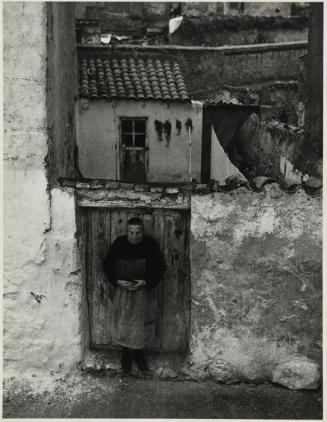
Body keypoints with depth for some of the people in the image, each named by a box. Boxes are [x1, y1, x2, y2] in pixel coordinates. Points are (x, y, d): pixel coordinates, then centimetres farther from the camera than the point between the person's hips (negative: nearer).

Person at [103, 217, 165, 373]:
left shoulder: (150, 245, -8)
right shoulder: (119, 243, -6)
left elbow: (159, 267, -1)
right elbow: (107, 265, 2)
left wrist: (146, 282, -13)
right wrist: (117, 281, -12)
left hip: (141, 289, -1)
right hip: (121, 289, 1)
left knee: (137, 323, 4)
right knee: (122, 322, 4)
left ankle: (136, 353, 25)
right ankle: (127, 354, 24)